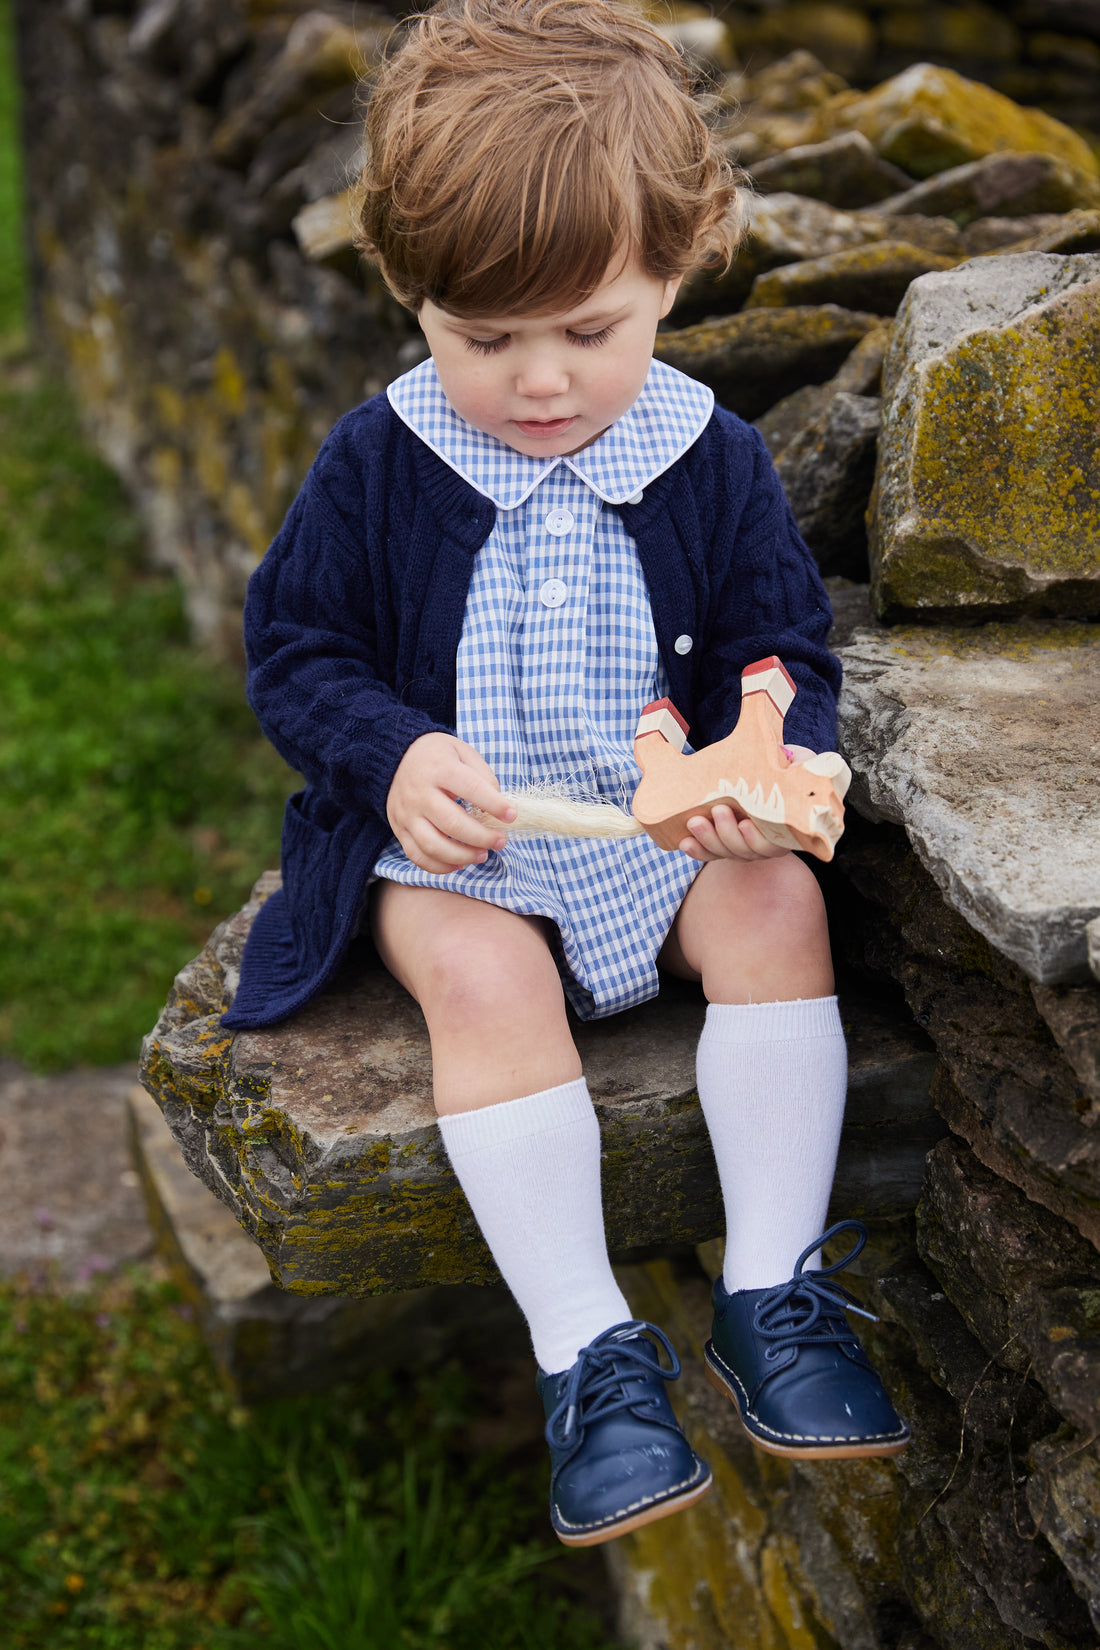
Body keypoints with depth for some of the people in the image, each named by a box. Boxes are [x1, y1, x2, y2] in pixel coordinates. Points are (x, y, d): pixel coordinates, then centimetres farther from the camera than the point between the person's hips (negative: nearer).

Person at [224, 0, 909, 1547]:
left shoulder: (713, 459, -2)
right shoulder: (375, 463, -6)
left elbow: (784, 656, 3)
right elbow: (296, 649, 1)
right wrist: (396, 754, -19)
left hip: (664, 825, 2)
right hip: (450, 836, -1)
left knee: (778, 903, -23)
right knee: (486, 973, -30)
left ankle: (770, 1288, -12)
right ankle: (586, 1349, -20)